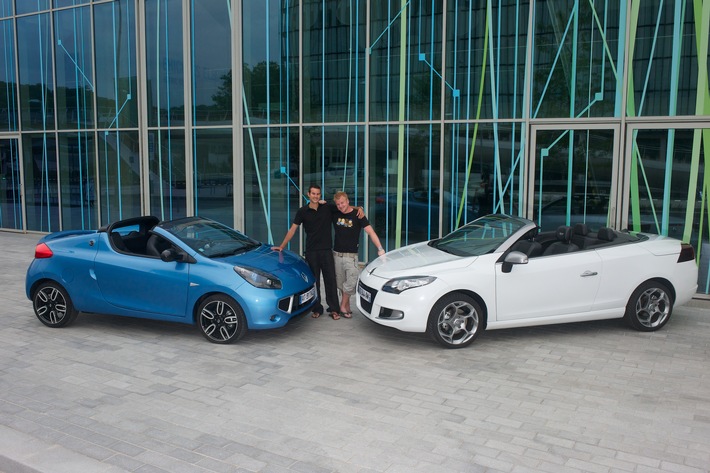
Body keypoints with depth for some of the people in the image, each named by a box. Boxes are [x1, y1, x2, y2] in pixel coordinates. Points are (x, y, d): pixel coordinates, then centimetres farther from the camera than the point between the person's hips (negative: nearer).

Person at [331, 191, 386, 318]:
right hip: (337, 254, 3)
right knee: (341, 283, 10)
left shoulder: (357, 215, -8)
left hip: (351, 255, -3)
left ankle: (343, 307, 7)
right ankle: (347, 307, 24)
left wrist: (380, 248, -24)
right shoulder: (334, 214, 4)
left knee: (351, 282, -9)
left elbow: (370, 231, -13)